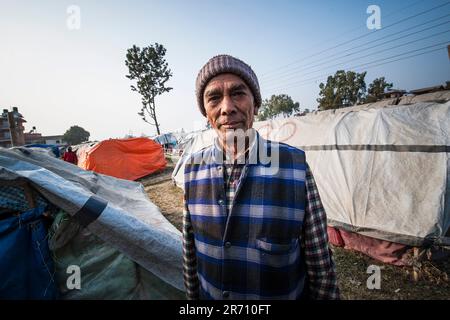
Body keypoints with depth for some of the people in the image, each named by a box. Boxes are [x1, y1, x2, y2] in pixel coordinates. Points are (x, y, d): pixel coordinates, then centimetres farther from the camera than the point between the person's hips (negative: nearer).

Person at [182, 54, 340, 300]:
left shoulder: (295, 164, -20)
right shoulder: (193, 167, -11)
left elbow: (319, 260, -12)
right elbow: (189, 249, 0)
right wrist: (192, 294, 7)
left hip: (286, 294, -2)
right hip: (208, 294, 3)